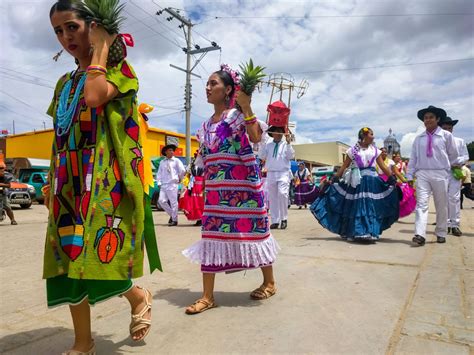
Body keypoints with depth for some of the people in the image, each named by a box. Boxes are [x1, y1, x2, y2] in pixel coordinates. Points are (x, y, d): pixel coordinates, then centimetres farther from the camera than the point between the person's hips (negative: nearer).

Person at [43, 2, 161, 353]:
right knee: (70, 259, 5)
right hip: (69, 182, 7)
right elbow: (60, 137, 20)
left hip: (103, 179, -7)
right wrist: (51, 179, 16)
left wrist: (100, 48, -8)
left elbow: (94, 97, -21)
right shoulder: (65, 82, 20)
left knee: (97, 253, -12)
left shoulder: (118, 69, 1)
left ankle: (139, 296, 19)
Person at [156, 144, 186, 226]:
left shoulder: (176, 161, 3)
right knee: (161, 201, -2)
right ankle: (171, 214, 17)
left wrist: (179, 178, 9)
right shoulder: (162, 162, 15)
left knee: (173, 202, -4)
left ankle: (174, 220, 7)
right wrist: (159, 183, 6)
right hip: (163, 185, 4)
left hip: (173, 184, -4)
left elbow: (183, 171, 0)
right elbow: (159, 173, 16)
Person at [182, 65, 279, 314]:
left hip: (242, 183, -6)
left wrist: (246, 107, -23)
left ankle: (269, 282, 26)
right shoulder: (207, 125, 15)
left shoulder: (237, 115, -4)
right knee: (211, 234, 2)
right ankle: (207, 296, 10)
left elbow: (255, 138, -22)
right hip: (216, 186, 6)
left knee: (251, 228, 4)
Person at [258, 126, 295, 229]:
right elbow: (262, 156, 3)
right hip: (271, 174, 3)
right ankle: (275, 221, 11)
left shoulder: (286, 144, 9)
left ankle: (284, 218, -5)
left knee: (282, 194, -21)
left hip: (283, 173, -3)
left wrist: (288, 143, -10)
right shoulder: (268, 145, 14)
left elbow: (291, 156, -3)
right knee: (272, 198, 3)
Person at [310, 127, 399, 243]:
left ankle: (371, 232, 11)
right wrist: (334, 179, -4)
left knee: (372, 207, 1)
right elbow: (344, 167, 2)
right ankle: (355, 233, 5)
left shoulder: (375, 150, 11)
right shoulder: (352, 150, 3)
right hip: (357, 181, -2)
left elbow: (383, 167, 9)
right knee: (356, 207, -2)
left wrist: (393, 179, 1)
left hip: (372, 181, 3)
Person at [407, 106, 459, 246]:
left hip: (440, 174, 0)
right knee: (421, 204, -9)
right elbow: (413, 158, 7)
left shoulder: (446, 135, 2)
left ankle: (441, 234, 23)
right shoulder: (418, 138, 7)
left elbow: (453, 155, 12)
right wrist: (410, 175, 3)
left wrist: (449, 168, 21)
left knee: (441, 205, 9)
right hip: (422, 174, 1)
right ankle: (420, 235, -15)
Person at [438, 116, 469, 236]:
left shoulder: (460, 141, 13)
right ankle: (446, 224, 10)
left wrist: (456, 162, -9)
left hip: (455, 173, 1)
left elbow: (466, 157, 9)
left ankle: (455, 224, -2)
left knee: (454, 198, -8)